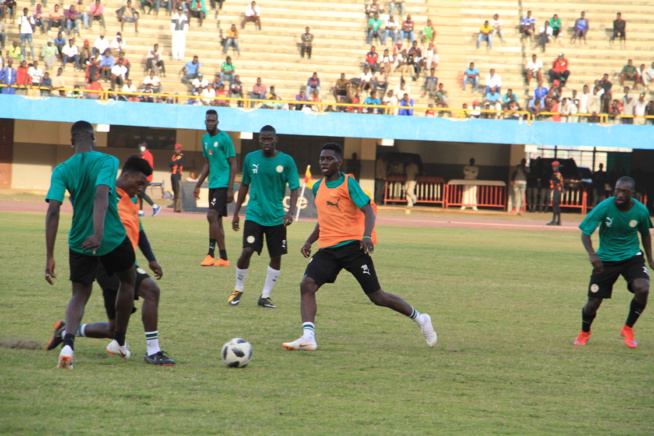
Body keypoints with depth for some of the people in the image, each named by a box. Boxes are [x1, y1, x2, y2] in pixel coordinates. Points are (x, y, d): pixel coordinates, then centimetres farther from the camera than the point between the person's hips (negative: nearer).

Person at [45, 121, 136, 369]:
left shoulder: (62, 170, -4)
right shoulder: (107, 162, -11)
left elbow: (53, 211, -13)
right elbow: (101, 196, -28)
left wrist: (50, 256, -13)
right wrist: (98, 233, -39)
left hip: (79, 243, 2)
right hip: (113, 238, -2)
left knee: (80, 295, 12)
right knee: (128, 281, 26)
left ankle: (68, 343, -17)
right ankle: (119, 341, 32)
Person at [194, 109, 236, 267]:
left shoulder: (224, 139, -11)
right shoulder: (205, 139, 13)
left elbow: (233, 164, -11)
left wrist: (230, 189, -16)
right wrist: (198, 185, 20)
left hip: (223, 184, -8)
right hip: (213, 184, 8)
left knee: (212, 215, -17)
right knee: (217, 220, 7)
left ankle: (211, 254, -14)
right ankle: (223, 258, 10)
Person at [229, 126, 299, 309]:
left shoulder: (286, 161, -3)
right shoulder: (250, 158, 3)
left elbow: (294, 188, -4)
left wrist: (291, 212, -19)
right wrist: (236, 212, 14)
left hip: (276, 217, 0)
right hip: (254, 215, 0)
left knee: (276, 257, 2)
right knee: (247, 251, -14)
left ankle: (265, 296, 15)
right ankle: (238, 289, 8)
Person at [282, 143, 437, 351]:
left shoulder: (348, 183, -6)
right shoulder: (318, 188, 14)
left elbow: (368, 210, -15)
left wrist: (367, 235, -32)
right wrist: (309, 241, 15)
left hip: (352, 246, -6)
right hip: (327, 248, 6)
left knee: (377, 297, -2)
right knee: (307, 285, -18)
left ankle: (420, 320, 18)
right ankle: (308, 337, -25)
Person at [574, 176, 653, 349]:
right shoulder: (604, 207, -19)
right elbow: (585, 233, -19)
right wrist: (592, 255, -36)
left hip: (632, 257, 1)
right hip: (606, 259, -1)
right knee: (593, 302, -2)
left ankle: (628, 329, -1)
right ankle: (584, 332, 32)